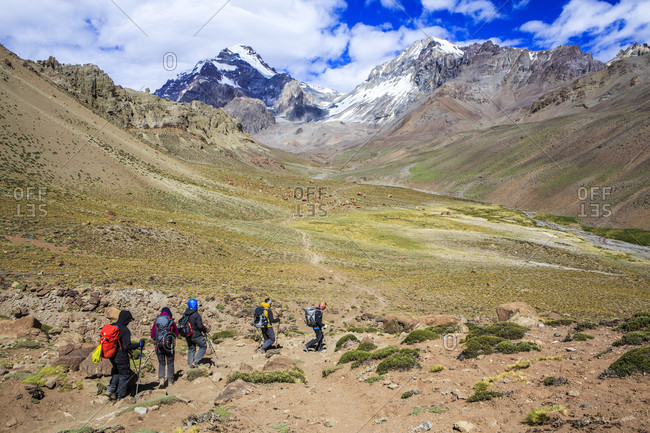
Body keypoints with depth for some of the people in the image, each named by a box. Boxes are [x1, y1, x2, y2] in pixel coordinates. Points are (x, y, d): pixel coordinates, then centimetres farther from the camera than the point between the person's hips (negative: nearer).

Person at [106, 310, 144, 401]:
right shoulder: (125, 330, -22)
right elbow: (127, 346, -24)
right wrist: (139, 344, -14)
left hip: (112, 356, 7)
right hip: (121, 357, -7)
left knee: (116, 372, 29)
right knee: (124, 375, 9)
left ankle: (111, 389, 17)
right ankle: (121, 396, 17)